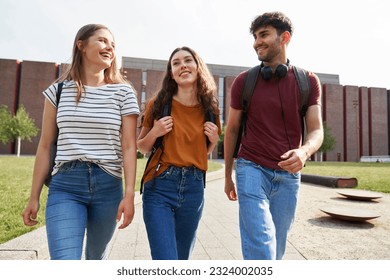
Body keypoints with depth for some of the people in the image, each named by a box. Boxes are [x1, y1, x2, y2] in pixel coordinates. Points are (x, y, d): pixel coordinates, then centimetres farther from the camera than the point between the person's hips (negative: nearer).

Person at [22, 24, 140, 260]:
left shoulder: (123, 92, 2)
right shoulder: (59, 90, 6)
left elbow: (129, 146, -3)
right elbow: (45, 146, 8)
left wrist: (129, 194, -10)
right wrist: (34, 197, 9)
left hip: (108, 185, 1)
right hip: (64, 185, 0)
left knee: (96, 255, 18)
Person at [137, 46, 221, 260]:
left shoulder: (210, 109, 4)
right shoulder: (158, 104, -4)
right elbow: (142, 148, 8)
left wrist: (214, 140, -2)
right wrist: (154, 133, -12)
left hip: (194, 188, 4)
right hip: (160, 187, -3)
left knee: (182, 257, 19)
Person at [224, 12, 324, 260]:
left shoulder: (308, 81, 4)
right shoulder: (244, 81, 1)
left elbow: (316, 129, -1)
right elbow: (232, 130, 7)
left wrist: (304, 151, -27)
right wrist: (228, 176, 12)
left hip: (288, 175, 2)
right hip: (252, 169, -2)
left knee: (276, 249, 12)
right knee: (261, 247, -13)